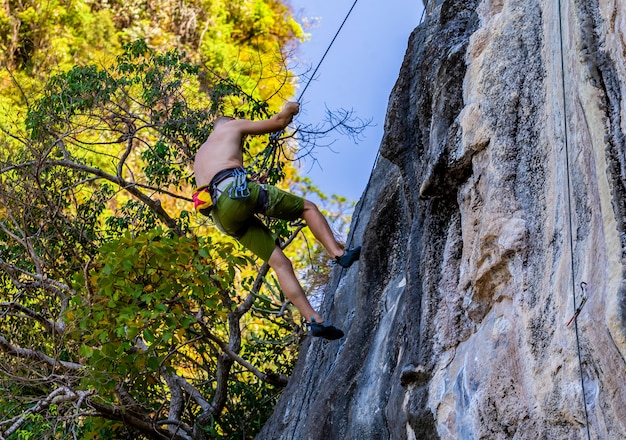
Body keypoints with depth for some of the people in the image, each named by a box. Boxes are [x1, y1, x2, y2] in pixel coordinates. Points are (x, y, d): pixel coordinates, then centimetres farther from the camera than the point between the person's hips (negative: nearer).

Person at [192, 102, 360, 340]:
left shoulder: (199, 158, 40)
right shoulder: (232, 126, 22)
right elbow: (277, 122, 24)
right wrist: (289, 110, 45)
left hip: (221, 215, 6)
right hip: (238, 190, -5)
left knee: (279, 263, 4)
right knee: (307, 207, 12)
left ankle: (314, 319, -7)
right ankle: (340, 253, -9)